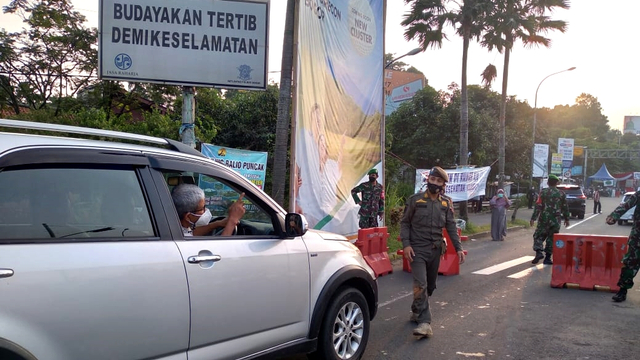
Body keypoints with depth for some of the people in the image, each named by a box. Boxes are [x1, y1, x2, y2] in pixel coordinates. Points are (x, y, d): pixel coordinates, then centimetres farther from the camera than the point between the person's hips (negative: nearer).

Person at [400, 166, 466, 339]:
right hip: (418, 249, -4)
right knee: (421, 285, -16)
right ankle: (424, 323, -15)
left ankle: (417, 312, 34)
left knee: (430, 286, 13)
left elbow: (451, 227, 9)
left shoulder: (446, 204, 8)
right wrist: (406, 244, -11)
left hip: (435, 250, 5)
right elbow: (405, 223, 0)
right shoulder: (415, 200, -3)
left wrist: (459, 248, 0)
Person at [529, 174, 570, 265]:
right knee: (551, 238, 8)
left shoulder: (543, 192, -3)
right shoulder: (561, 194, 4)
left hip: (544, 219, -2)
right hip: (556, 221, 2)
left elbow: (538, 206, -9)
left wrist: (533, 218, -7)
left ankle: (538, 252, -11)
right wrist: (566, 219, 20)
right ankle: (547, 258, 9)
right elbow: (565, 208, 9)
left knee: (538, 236, 9)